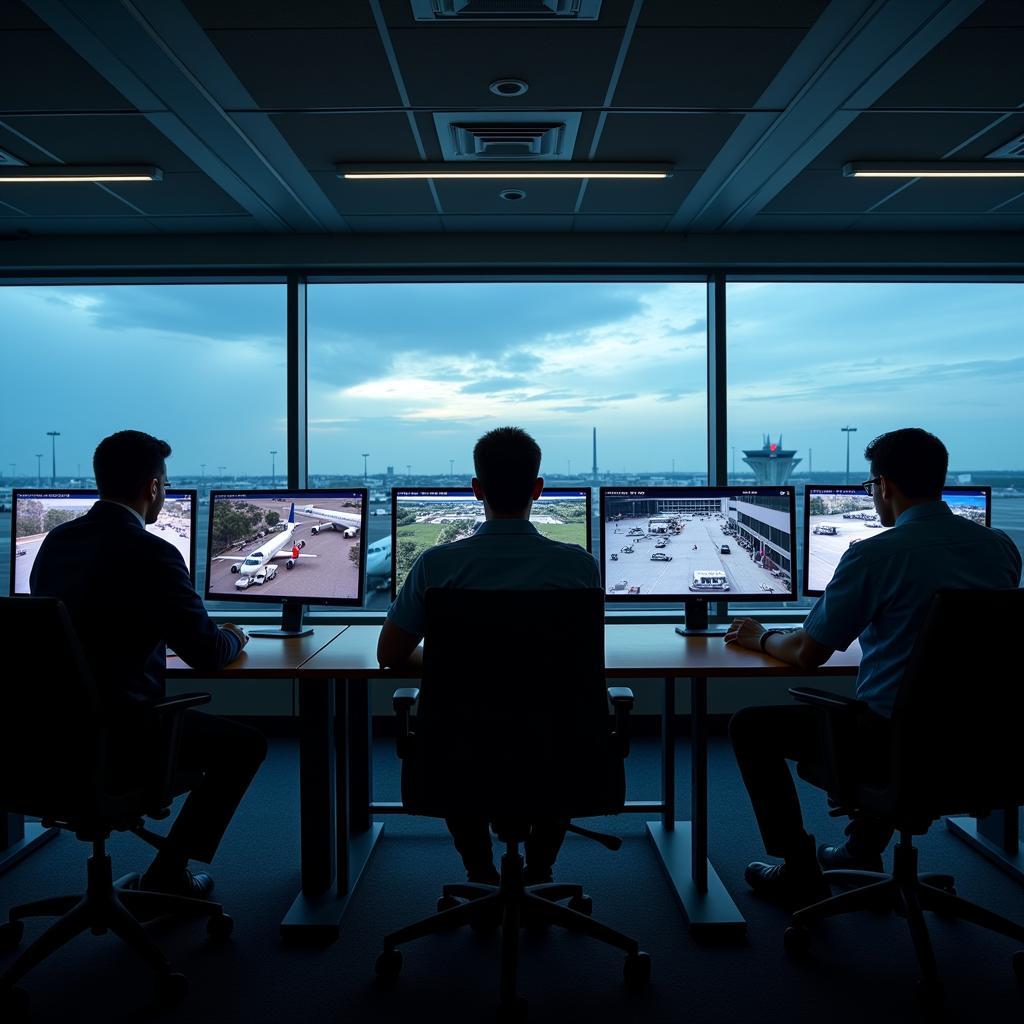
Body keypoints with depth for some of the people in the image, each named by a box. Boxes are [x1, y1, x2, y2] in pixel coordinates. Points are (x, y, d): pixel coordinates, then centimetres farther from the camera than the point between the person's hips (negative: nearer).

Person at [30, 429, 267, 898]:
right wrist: (234, 637, 7)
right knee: (244, 744, 11)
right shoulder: (151, 554, -20)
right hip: (117, 732, -8)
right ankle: (169, 872, 16)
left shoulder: (55, 542, 4)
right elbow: (207, 655, -16)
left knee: (199, 724, 30)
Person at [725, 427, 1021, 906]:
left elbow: (806, 654, -9)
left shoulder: (873, 555, -17)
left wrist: (761, 637, 12)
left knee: (749, 727, 10)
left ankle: (800, 875, 17)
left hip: (894, 743, -7)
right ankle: (863, 848, 43)